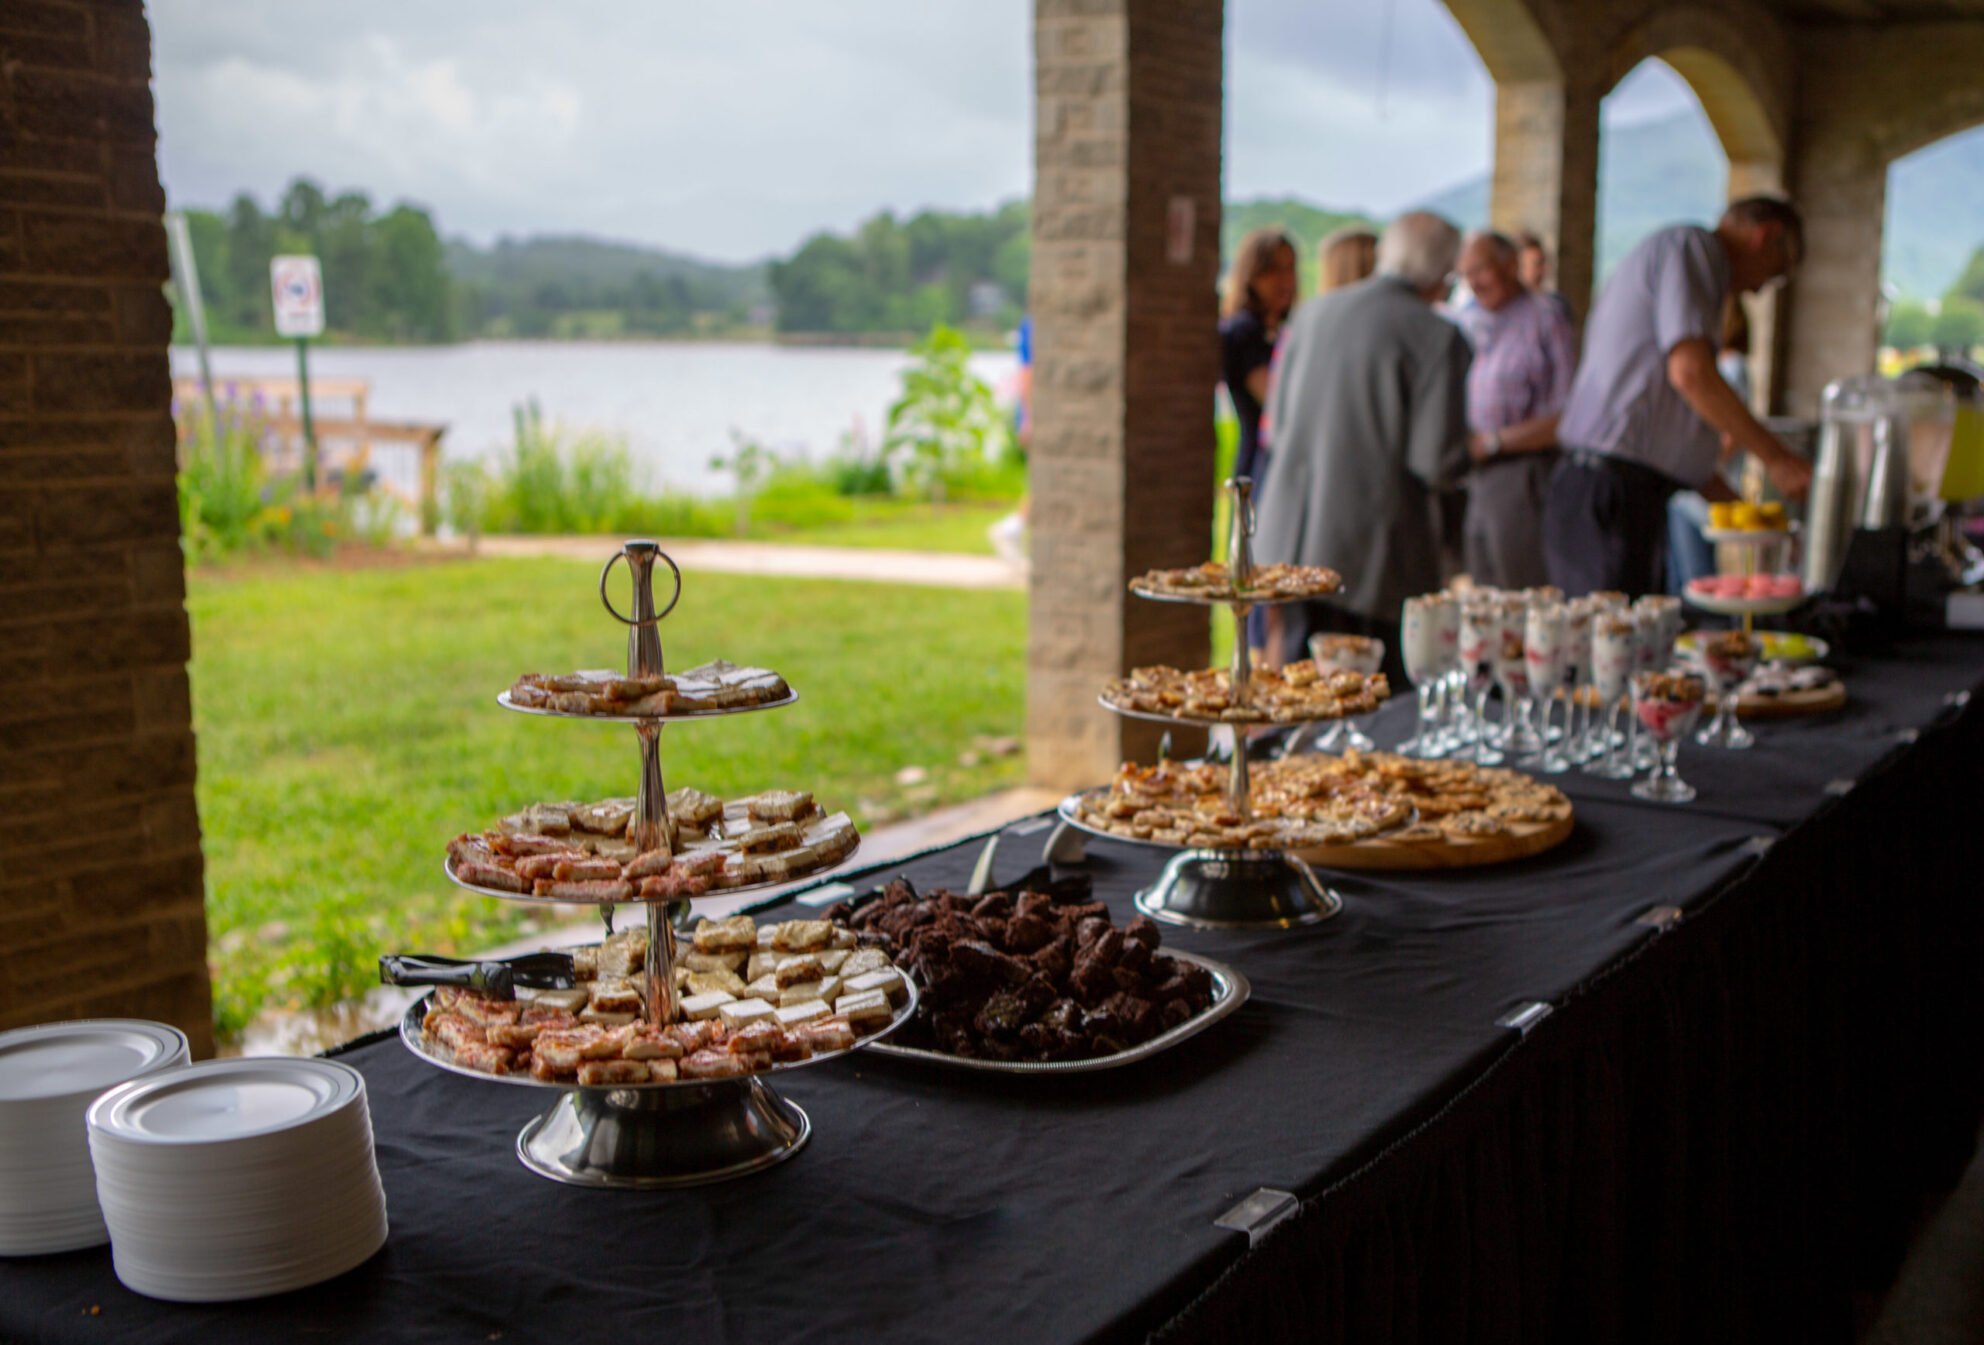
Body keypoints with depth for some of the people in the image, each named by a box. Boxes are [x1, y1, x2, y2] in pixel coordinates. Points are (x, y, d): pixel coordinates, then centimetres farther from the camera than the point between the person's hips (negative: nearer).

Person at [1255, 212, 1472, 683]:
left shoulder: (1311, 314, 8)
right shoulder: (1436, 336, -10)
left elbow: (1277, 422, 14)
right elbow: (1438, 463, -14)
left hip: (1291, 539, 6)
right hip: (1375, 551, -5)